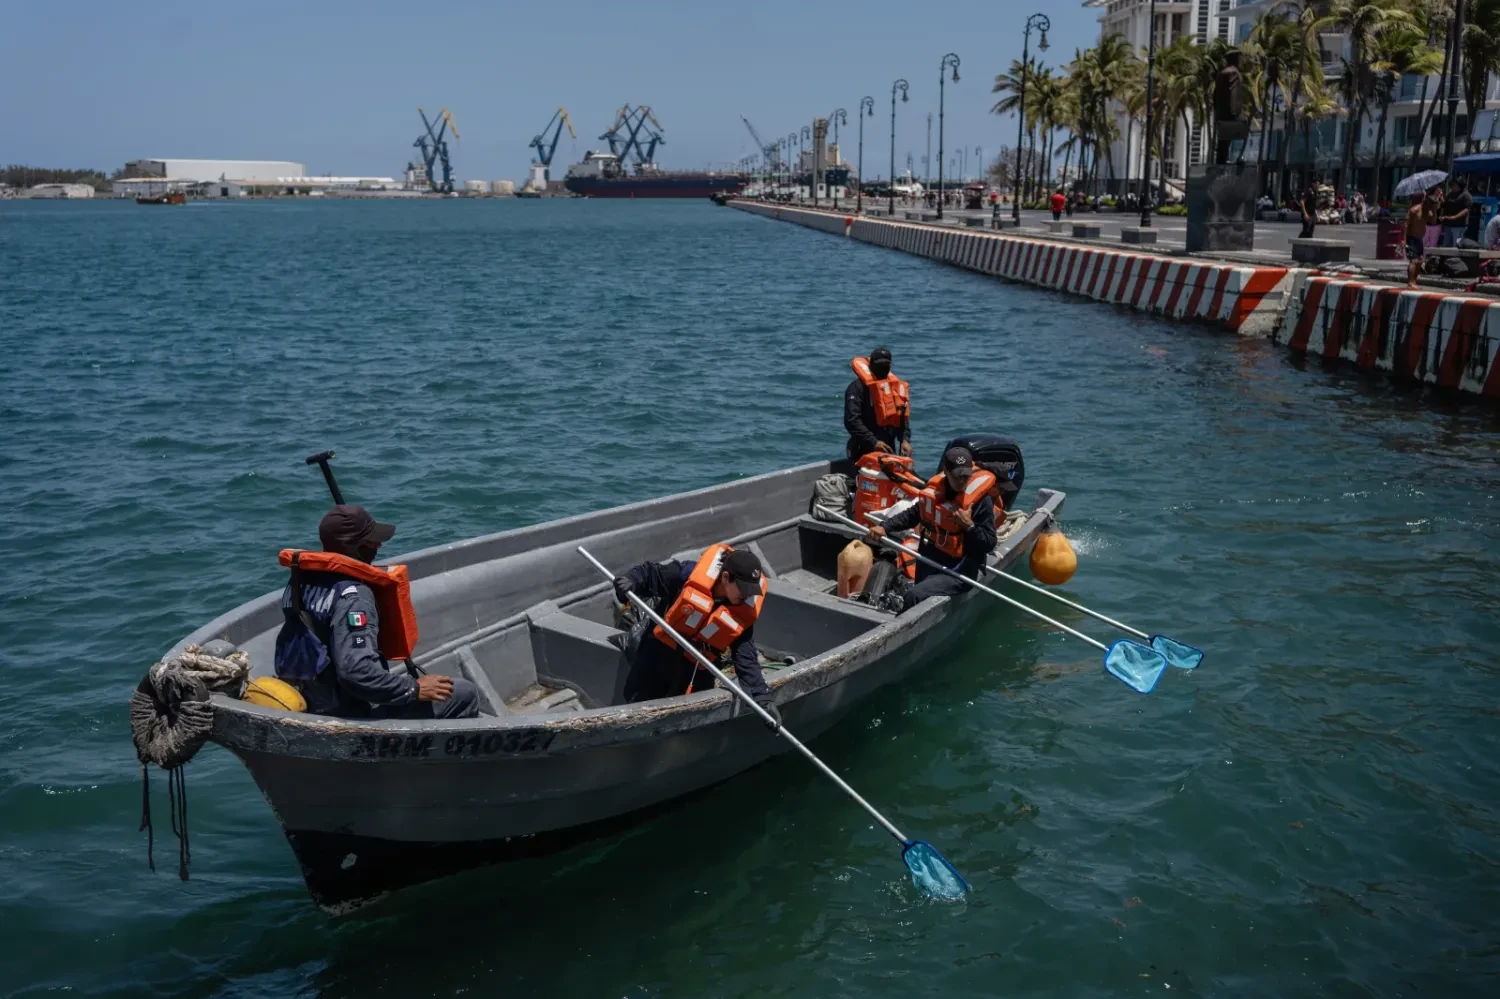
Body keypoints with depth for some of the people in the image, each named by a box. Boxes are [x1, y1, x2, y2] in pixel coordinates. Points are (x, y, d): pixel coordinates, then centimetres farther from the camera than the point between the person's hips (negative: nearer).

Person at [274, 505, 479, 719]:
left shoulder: (301, 580, 4)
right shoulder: (352, 596, -23)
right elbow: (356, 672, -32)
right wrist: (415, 689, -21)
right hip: (346, 714, -10)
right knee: (463, 693, -9)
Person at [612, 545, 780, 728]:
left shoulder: (745, 612, -17)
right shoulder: (691, 574, -24)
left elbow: (746, 658, -15)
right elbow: (648, 573, -13)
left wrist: (763, 696, -23)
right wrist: (630, 582, -35)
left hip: (697, 670, 1)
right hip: (658, 653, -1)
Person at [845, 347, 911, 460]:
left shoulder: (897, 386, 12)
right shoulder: (858, 387, -10)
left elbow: (903, 417, 14)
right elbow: (852, 421, -18)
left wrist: (905, 440, -3)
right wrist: (873, 442, -24)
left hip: (889, 449, 6)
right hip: (865, 451, -6)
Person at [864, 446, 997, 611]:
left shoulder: (981, 500, -15)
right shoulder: (935, 489, 0)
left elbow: (989, 544, -12)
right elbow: (913, 515, 15)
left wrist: (969, 525, -25)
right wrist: (885, 528, 4)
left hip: (957, 572, -7)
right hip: (927, 566, 7)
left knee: (914, 597, -24)